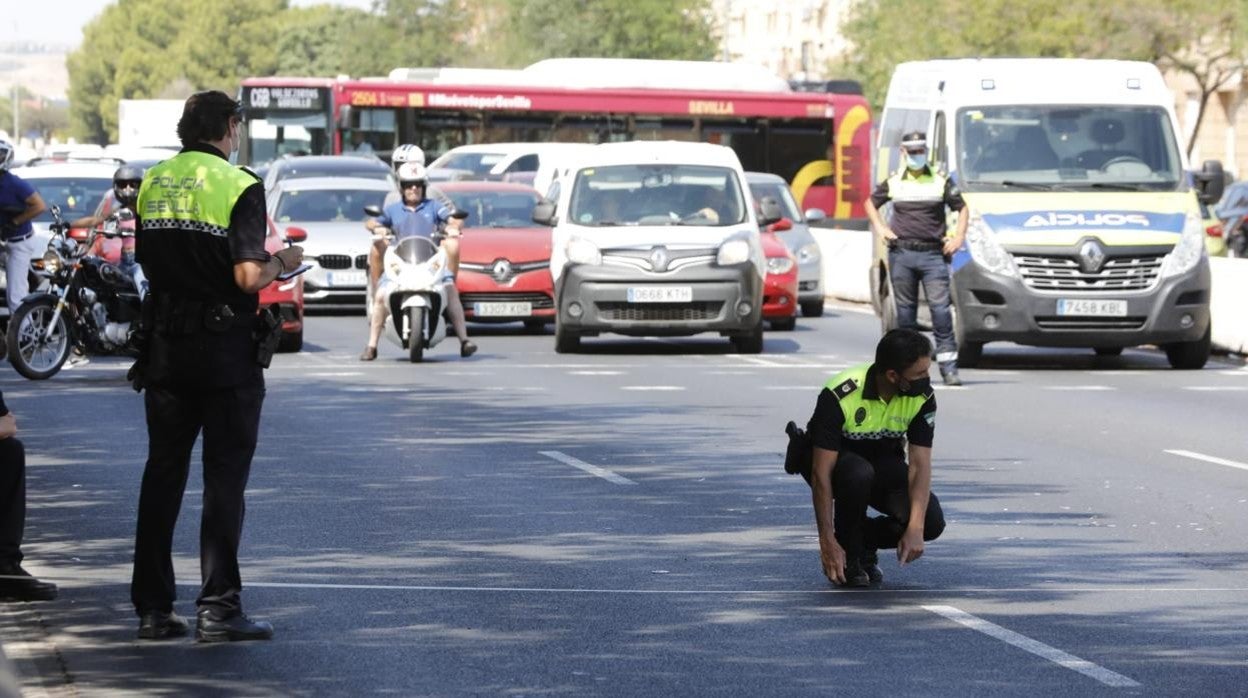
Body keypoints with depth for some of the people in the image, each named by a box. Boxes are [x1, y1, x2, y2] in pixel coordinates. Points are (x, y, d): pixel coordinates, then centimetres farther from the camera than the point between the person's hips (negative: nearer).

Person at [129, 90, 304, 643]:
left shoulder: (153, 182, 6)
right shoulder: (238, 185, -12)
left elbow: (147, 262, 13)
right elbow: (249, 277, -19)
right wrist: (281, 263, 0)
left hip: (165, 345, 5)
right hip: (225, 346, -5)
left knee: (163, 472, 11)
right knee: (225, 476, 0)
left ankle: (152, 607, 12)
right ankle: (218, 608, -2)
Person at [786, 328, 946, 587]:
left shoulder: (922, 397, -21)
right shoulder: (839, 395, -33)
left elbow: (920, 464, -22)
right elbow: (821, 473, -32)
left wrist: (915, 529, -35)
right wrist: (827, 542, -35)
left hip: (884, 463, 4)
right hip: (835, 459, -4)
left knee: (931, 522, -22)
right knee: (858, 473, -41)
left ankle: (864, 540, 8)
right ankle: (847, 557, -15)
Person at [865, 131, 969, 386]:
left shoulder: (941, 180, 7)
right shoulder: (894, 182, 11)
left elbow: (962, 208, 14)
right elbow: (871, 203, 24)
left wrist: (959, 236, 0)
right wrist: (880, 228, 9)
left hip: (933, 254, -2)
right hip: (901, 254, 2)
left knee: (941, 308, -10)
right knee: (905, 310, 5)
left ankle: (948, 365, -10)